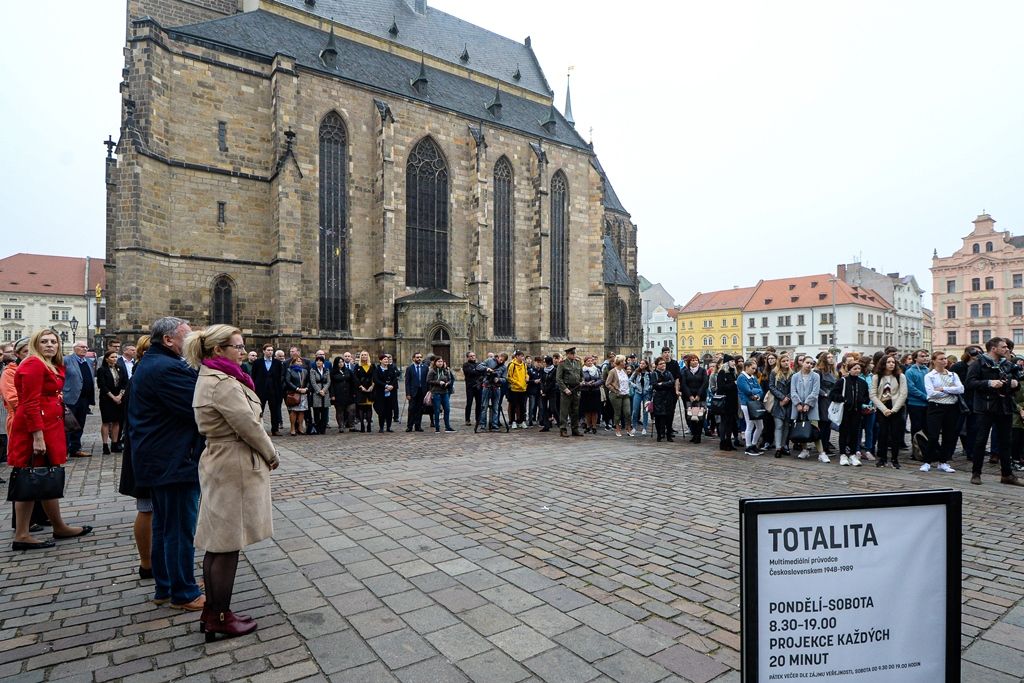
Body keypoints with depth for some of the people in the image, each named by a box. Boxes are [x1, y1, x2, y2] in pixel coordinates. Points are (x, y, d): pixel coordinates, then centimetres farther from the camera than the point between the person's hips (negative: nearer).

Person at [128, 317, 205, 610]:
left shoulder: (148, 365, 14)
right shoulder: (168, 368, -22)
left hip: (156, 461, 11)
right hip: (176, 461, -11)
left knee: (163, 525, 19)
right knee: (181, 529, 1)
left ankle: (164, 587, 31)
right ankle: (184, 594, 13)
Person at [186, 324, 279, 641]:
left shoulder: (209, 377, 13)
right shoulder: (223, 382, -21)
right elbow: (248, 425, -21)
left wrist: (265, 453, 10)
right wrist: (271, 454, -6)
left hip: (219, 463, 10)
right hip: (234, 468, -10)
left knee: (217, 544, 17)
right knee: (228, 546, 3)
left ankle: (211, 612, 30)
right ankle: (220, 618, 17)